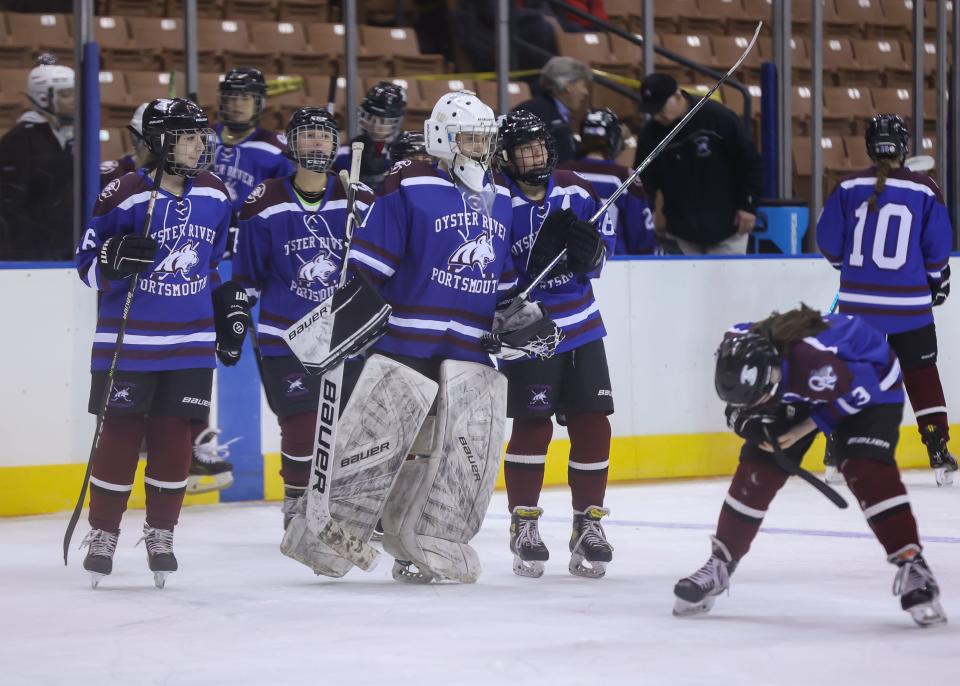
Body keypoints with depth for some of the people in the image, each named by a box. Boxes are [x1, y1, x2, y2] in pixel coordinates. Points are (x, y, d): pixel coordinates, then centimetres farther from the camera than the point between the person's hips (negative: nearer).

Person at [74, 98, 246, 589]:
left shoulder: (213, 196, 6)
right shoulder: (125, 196, -11)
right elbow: (88, 262, -6)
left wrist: (230, 308, 17)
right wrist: (115, 260, -26)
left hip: (191, 345, 4)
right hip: (130, 341, -4)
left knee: (173, 437, 4)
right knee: (121, 434, -1)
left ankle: (161, 533, 15)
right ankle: (102, 533, 11)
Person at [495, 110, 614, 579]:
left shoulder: (574, 190, 2)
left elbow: (606, 235, 13)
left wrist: (592, 250, -9)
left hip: (582, 328, 5)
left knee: (592, 423, 3)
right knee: (532, 426, -7)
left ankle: (588, 522, 14)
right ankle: (524, 525, 6)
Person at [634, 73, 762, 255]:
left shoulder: (718, 118, -15)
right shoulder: (650, 135, -4)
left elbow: (749, 160, -8)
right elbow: (645, 182, 3)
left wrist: (748, 206, -8)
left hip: (725, 227, -4)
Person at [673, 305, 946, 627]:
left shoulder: (818, 362, -46)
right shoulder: (739, 347, -28)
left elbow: (859, 391, -28)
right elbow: (740, 397, -4)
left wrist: (806, 428, -24)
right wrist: (746, 419, -24)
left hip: (869, 382, -6)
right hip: (796, 392, 6)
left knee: (866, 469, -26)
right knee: (757, 468, -3)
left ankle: (912, 566, -22)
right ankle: (720, 564, 11)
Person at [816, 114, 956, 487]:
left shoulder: (849, 187, -4)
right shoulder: (925, 190, -6)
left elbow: (828, 241, 1)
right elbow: (938, 246, -2)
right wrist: (938, 281, 16)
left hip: (859, 301, 1)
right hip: (910, 301, -1)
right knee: (921, 372, 9)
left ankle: (836, 454, 12)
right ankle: (938, 453, 6)